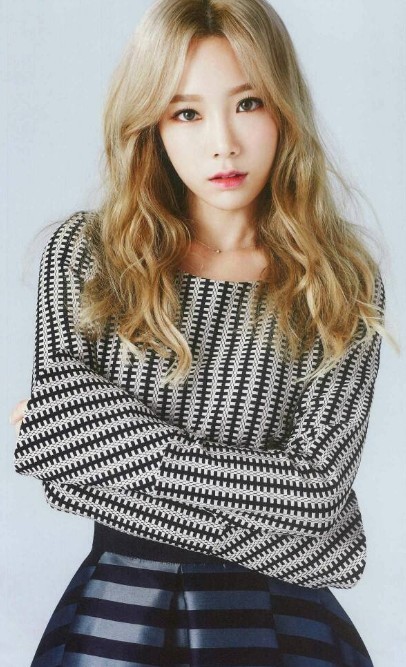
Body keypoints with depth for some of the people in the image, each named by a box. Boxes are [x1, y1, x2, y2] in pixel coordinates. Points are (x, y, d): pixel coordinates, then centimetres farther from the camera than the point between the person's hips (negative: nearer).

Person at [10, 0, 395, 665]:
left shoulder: (345, 282, -7)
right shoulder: (82, 255, -6)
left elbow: (316, 487, -17)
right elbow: (62, 476, -11)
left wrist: (102, 432, -15)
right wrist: (257, 484, -17)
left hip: (277, 611, 0)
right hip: (117, 608, 1)